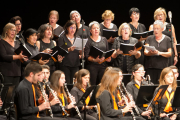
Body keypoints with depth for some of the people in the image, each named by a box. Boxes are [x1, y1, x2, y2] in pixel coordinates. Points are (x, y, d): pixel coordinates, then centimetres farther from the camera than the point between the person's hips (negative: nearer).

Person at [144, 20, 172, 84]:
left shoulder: (167, 39, 8)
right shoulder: (149, 38, 11)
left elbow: (170, 53, 1)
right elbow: (145, 52, 2)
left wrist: (159, 53, -16)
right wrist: (149, 53, -21)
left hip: (162, 67, -1)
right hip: (150, 67, 1)